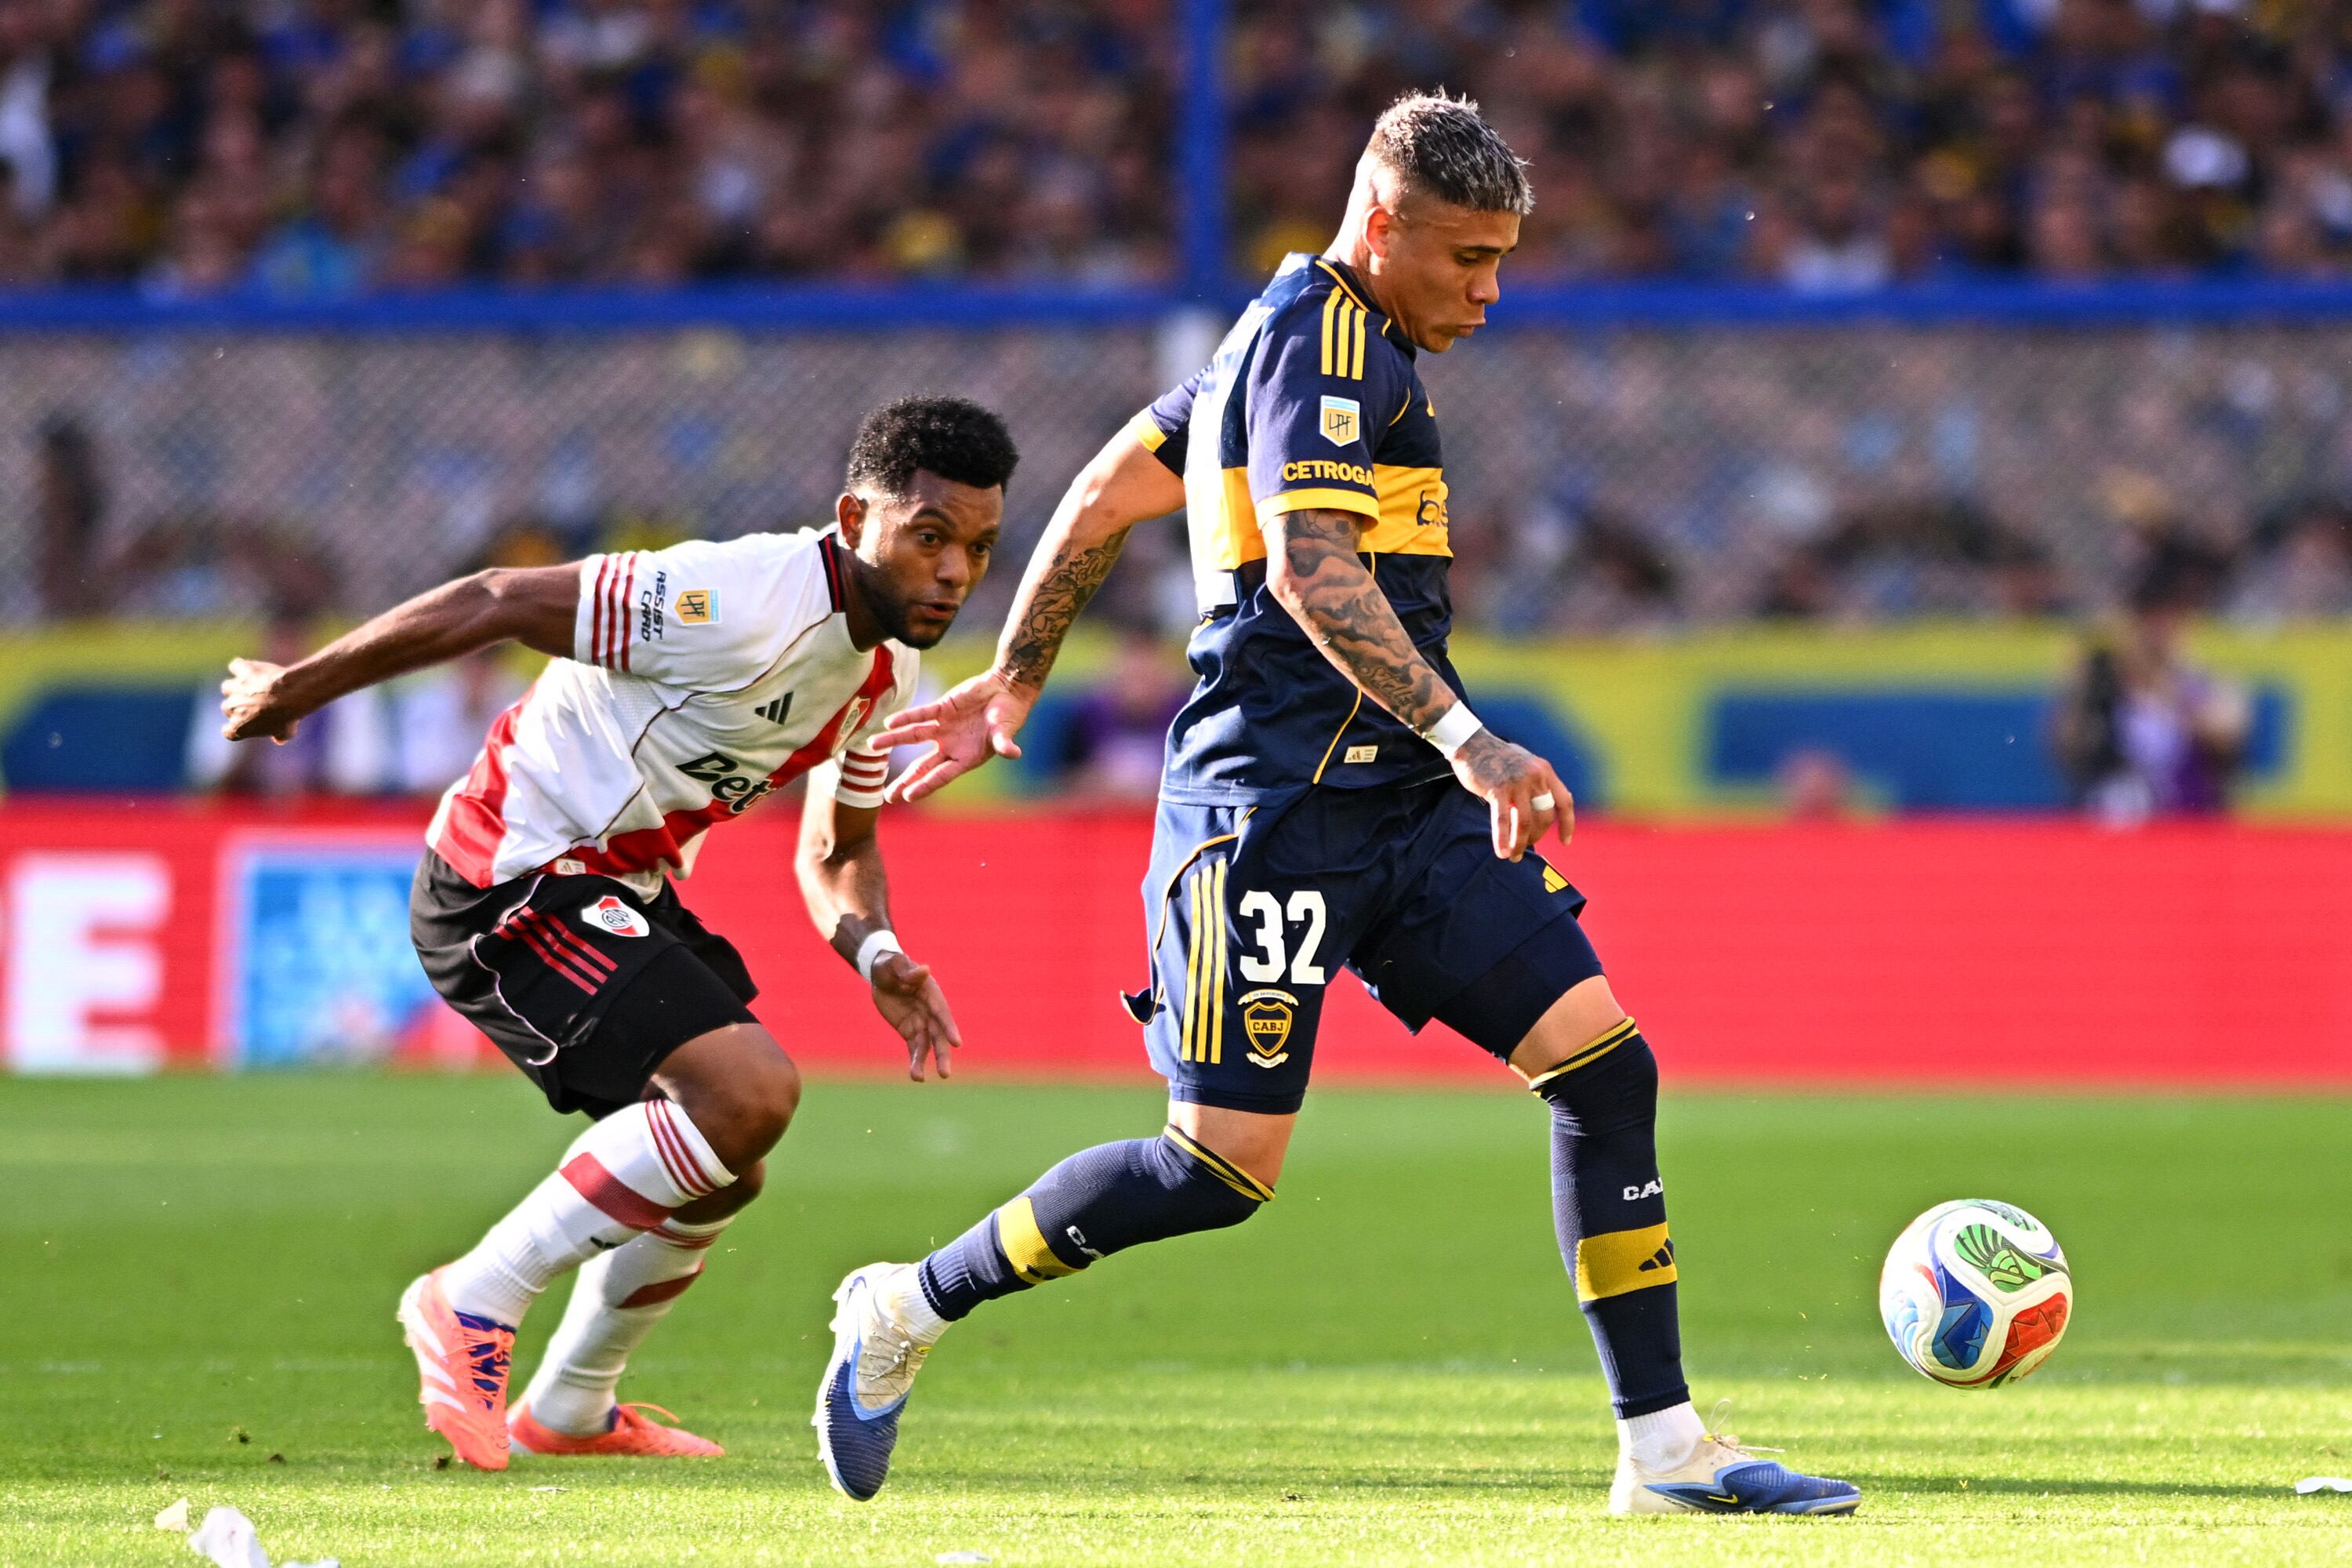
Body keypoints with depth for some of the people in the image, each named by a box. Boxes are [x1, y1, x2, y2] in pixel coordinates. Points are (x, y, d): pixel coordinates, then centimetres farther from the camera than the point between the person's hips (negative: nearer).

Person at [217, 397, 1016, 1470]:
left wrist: (873, 952, -6)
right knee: (749, 1091, -24)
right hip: (511, 882, -10)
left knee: (722, 1167, 19)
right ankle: (475, 1302, -12)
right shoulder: (743, 603, -26)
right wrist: (292, 692, -13)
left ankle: (568, 1408, 40)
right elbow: (495, 603, -21)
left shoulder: (889, 670, 3)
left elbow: (836, 849, 17)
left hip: (621, 889, 10)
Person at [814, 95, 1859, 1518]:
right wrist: (1474, 743, -32)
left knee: (1602, 1060, -4)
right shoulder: (1317, 340, -12)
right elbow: (1310, 571, -26)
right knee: (1226, 1168, -9)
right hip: (1278, 801, -10)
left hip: (1406, 807, 10)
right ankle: (907, 1309, 10)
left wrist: (1015, 682, 35)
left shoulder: (1293, 336, 19)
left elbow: (1107, 494, 27)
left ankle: (1663, 1445, -2)